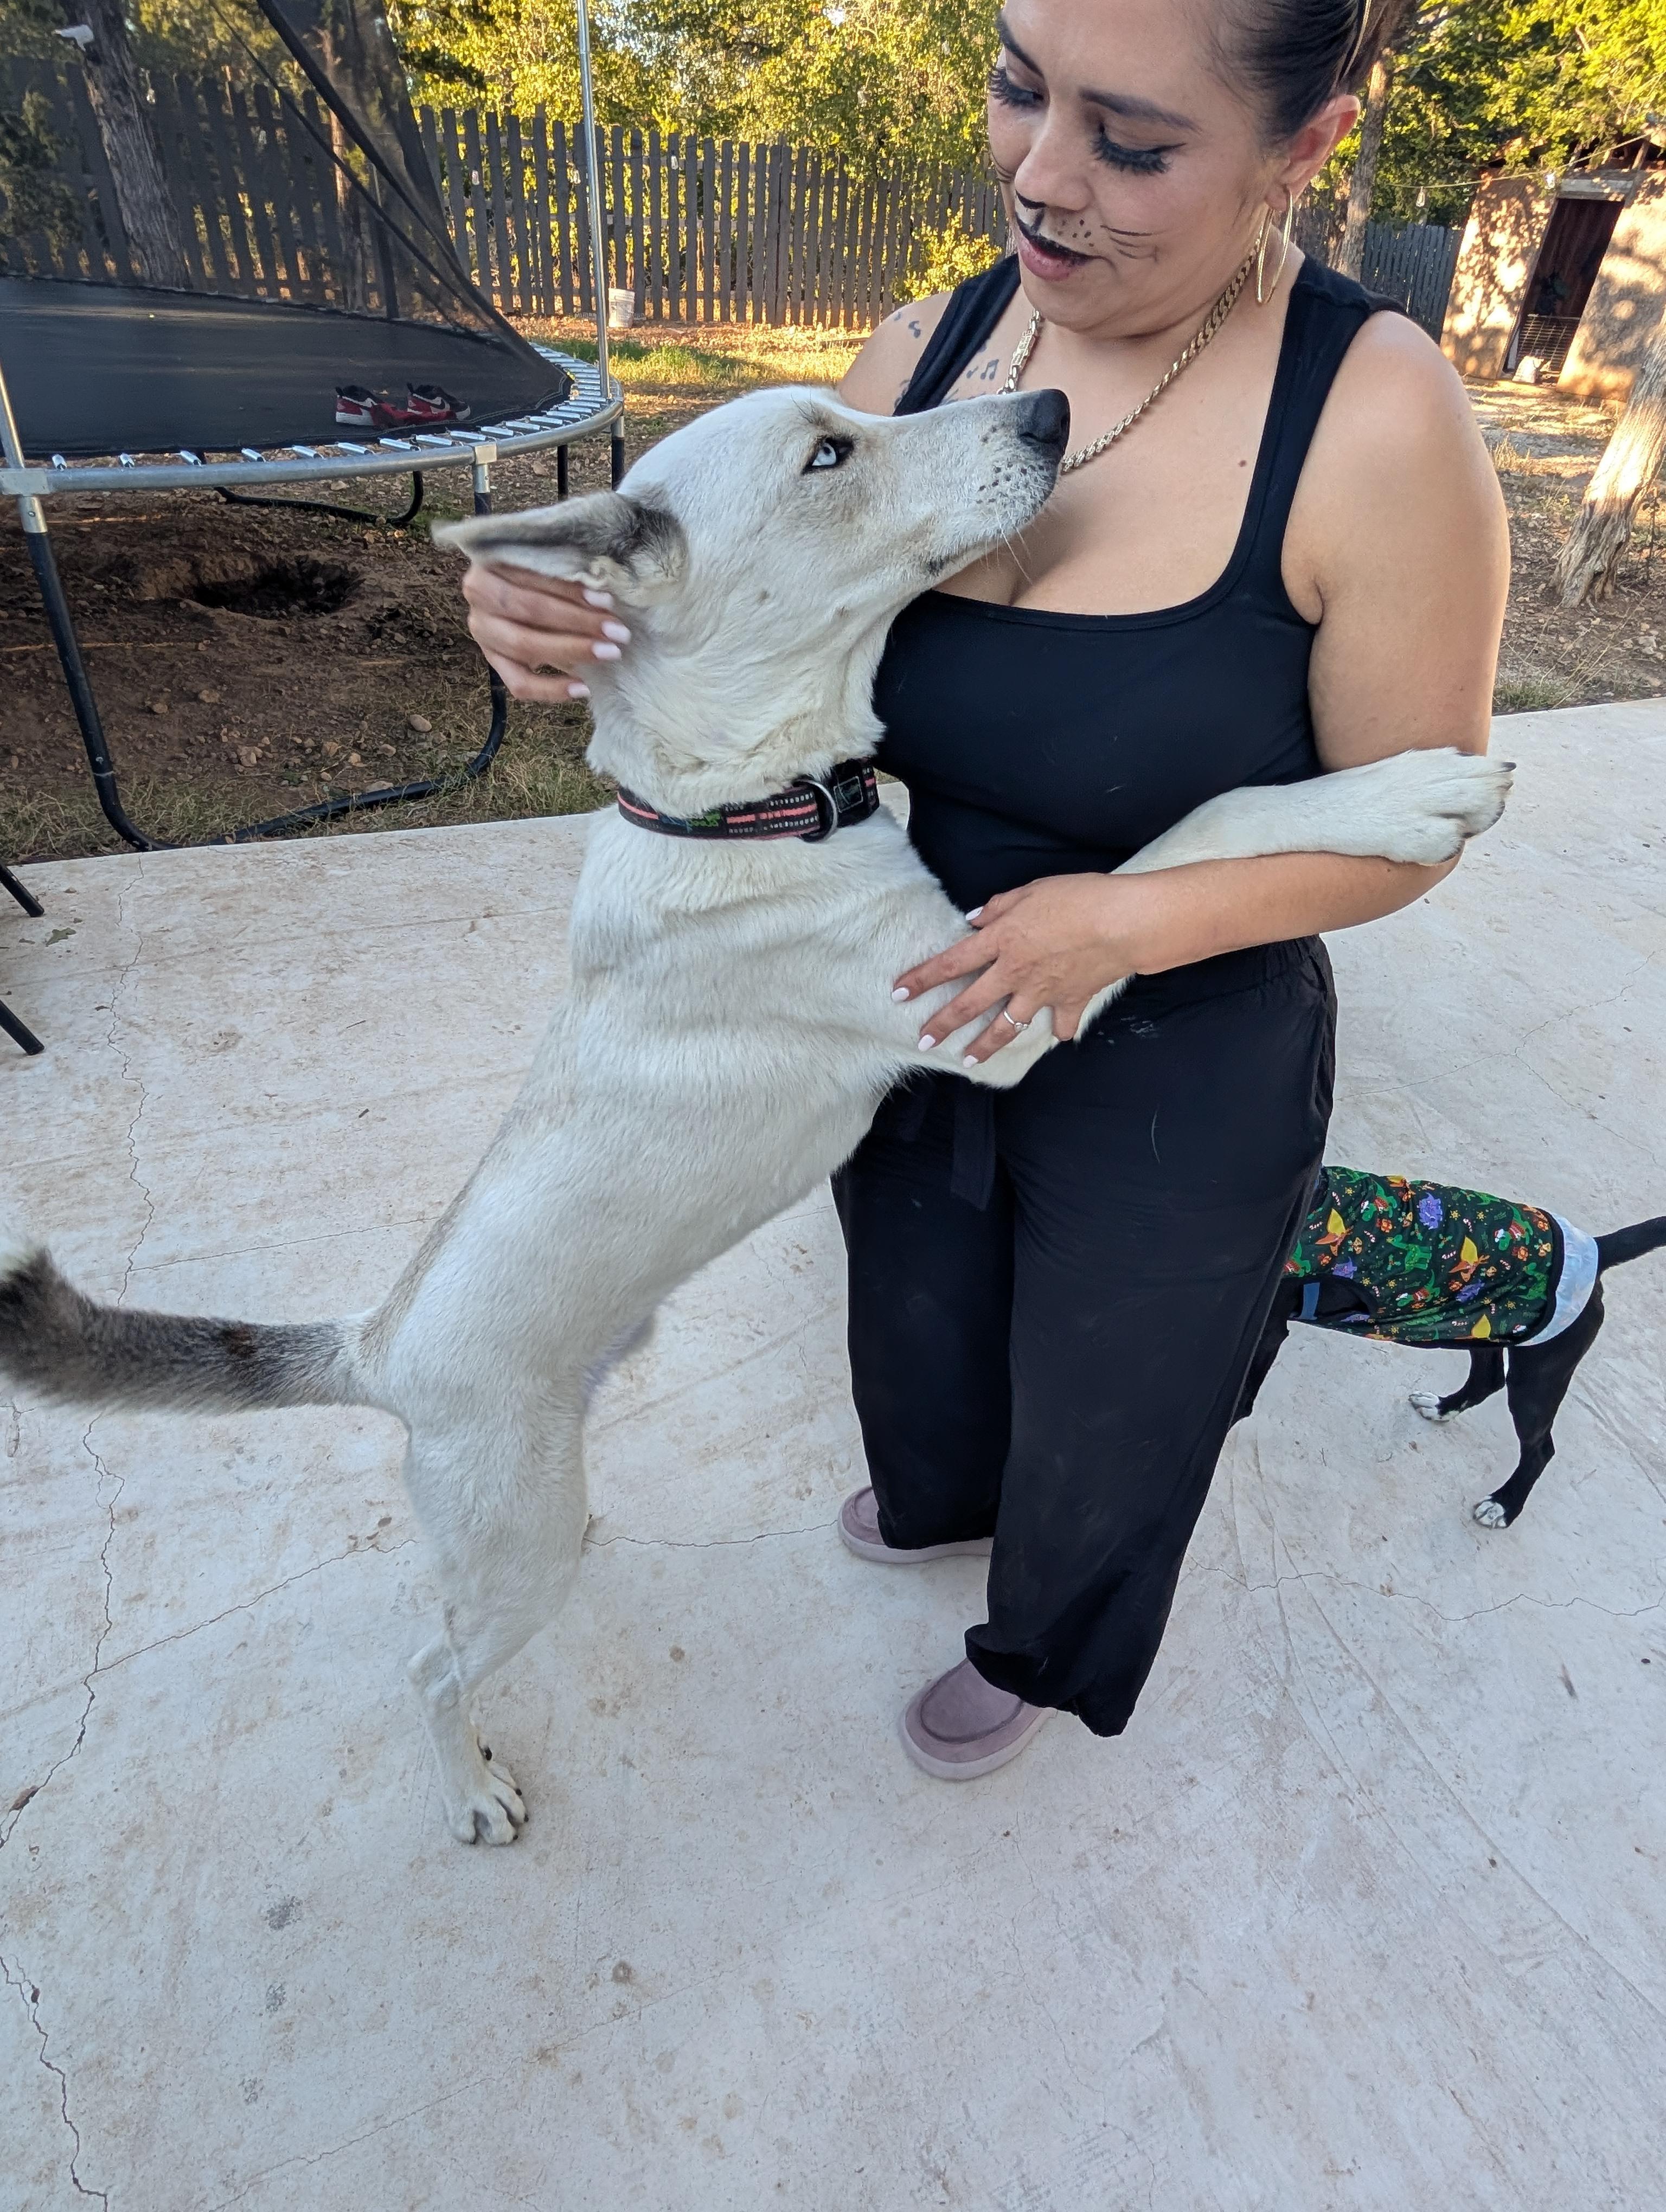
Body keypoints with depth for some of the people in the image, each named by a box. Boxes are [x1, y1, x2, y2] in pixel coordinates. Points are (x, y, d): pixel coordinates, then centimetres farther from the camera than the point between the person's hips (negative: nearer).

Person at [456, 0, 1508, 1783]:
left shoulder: (1375, 422, -23)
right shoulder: (920, 350, -8)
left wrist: (1124, 920, -29)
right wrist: (583, 636, -19)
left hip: (1174, 1085, -4)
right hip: (913, 1018, 5)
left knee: (1097, 1421, 22)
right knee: (916, 1323, 31)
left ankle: (1037, 1657, 60)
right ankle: (943, 1498, 70)